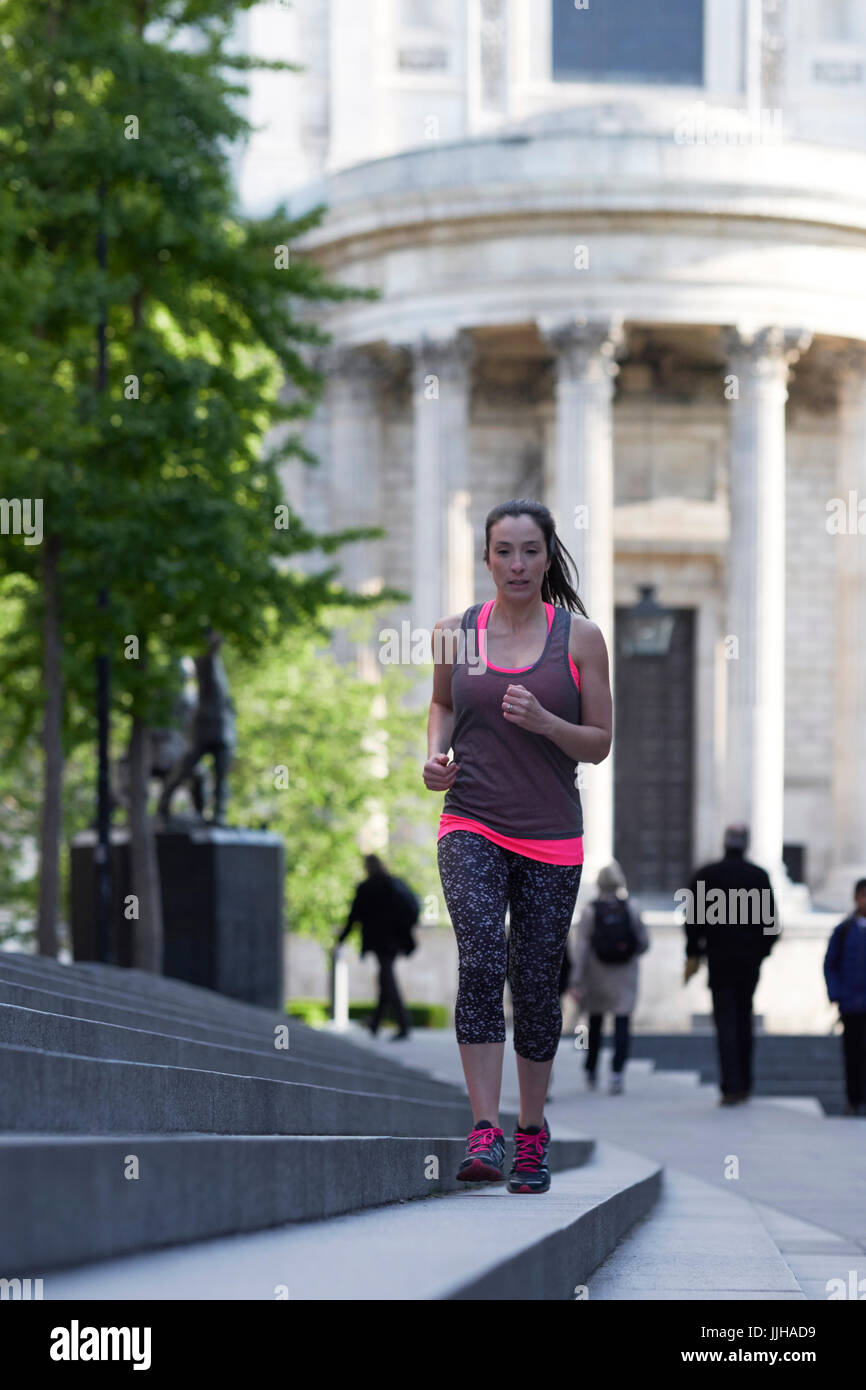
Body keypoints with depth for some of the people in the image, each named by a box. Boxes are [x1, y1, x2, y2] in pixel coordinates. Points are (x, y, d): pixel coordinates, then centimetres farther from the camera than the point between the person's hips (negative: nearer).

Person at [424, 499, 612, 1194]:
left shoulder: (580, 637, 2)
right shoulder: (454, 634, 6)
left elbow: (599, 742, 4)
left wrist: (543, 721, -15)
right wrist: (436, 752, 5)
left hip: (551, 835, 0)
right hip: (472, 827, 0)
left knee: (536, 982, 4)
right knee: (481, 961, -20)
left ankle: (533, 1128, 23)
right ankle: (486, 1133, -22)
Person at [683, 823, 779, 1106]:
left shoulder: (707, 875, -2)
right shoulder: (760, 876, 2)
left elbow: (694, 918, -5)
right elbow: (770, 920, 1)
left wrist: (693, 955, 1)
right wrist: (762, 951, 14)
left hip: (719, 958, -2)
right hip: (750, 960, 2)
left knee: (726, 1021, -4)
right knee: (743, 1019, 15)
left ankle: (732, 1087, -15)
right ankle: (744, 1084, 18)